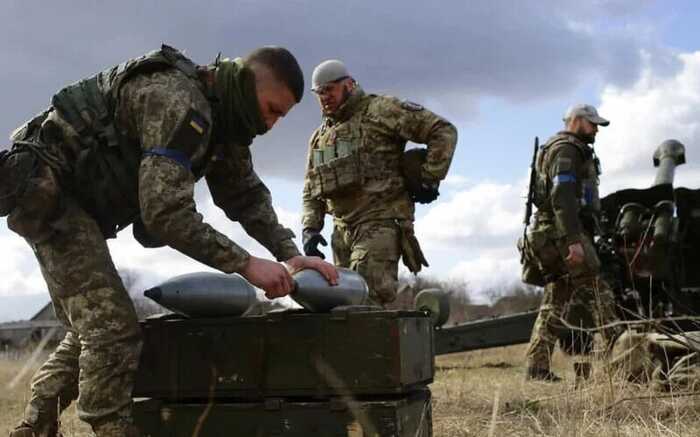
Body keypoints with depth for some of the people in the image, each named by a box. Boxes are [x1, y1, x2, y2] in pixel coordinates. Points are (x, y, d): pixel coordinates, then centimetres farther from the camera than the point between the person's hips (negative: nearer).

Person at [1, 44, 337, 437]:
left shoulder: (220, 114, 6)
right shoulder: (179, 101, -25)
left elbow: (247, 194, 12)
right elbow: (166, 212, -31)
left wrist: (290, 254, -1)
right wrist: (245, 264, -26)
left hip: (66, 197, 10)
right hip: (43, 185, -10)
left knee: (93, 327, 16)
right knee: (115, 330, -15)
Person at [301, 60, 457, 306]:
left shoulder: (380, 110, -1)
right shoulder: (319, 137, 20)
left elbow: (443, 131, -4)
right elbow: (311, 191, 22)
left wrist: (429, 179, -6)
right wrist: (310, 228, 6)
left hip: (381, 223, -7)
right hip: (343, 230, 7)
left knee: (366, 299, -19)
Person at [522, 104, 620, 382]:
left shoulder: (572, 151, 27)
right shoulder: (566, 149, -7)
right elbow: (562, 197, -19)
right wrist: (573, 240, -26)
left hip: (555, 235, 10)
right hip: (564, 232, -10)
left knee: (556, 301, 7)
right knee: (597, 294, -11)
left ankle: (537, 367, 4)